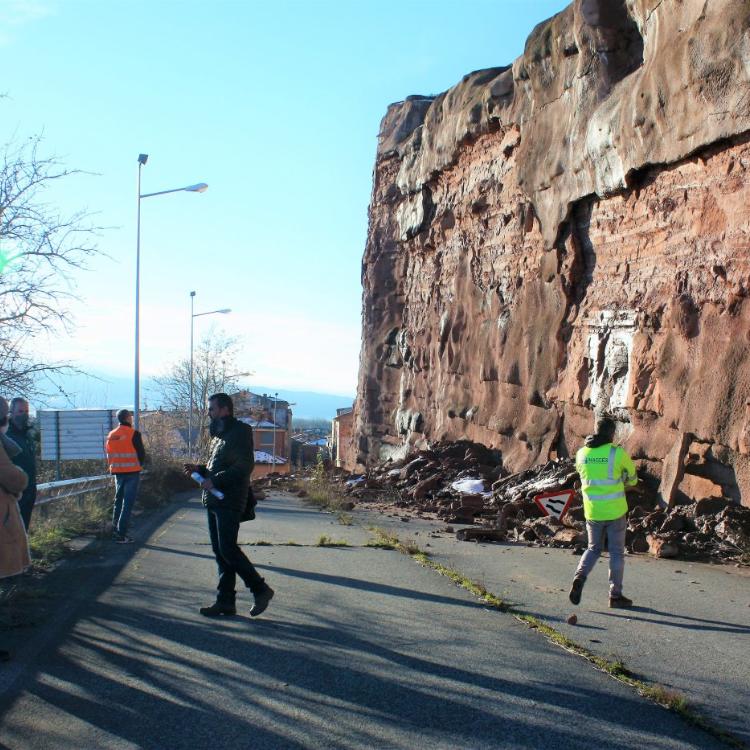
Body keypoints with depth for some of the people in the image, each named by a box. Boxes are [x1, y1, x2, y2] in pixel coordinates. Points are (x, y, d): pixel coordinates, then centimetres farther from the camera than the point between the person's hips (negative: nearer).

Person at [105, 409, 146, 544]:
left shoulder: (111, 435, 8)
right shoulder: (133, 434, -12)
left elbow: (108, 454, 12)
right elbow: (141, 454, -9)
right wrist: (138, 466, 8)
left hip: (117, 472, 6)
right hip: (132, 472, -6)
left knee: (118, 501, 17)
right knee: (128, 503, -4)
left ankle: (115, 531, 20)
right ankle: (121, 534, -7)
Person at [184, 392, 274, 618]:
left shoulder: (240, 432, -10)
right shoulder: (218, 434, 19)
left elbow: (244, 466, -20)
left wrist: (214, 481, -21)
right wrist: (199, 469, 9)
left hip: (229, 503, -10)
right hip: (213, 501, 10)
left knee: (228, 550, -11)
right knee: (220, 552, 9)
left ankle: (261, 590, 3)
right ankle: (225, 601, 14)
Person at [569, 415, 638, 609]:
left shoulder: (581, 454, 1)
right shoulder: (618, 453, -11)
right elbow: (632, 478, 5)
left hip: (592, 511, 3)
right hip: (615, 511, -3)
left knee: (594, 549, 18)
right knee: (617, 553, 10)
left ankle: (580, 577, -7)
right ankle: (615, 595, 15)